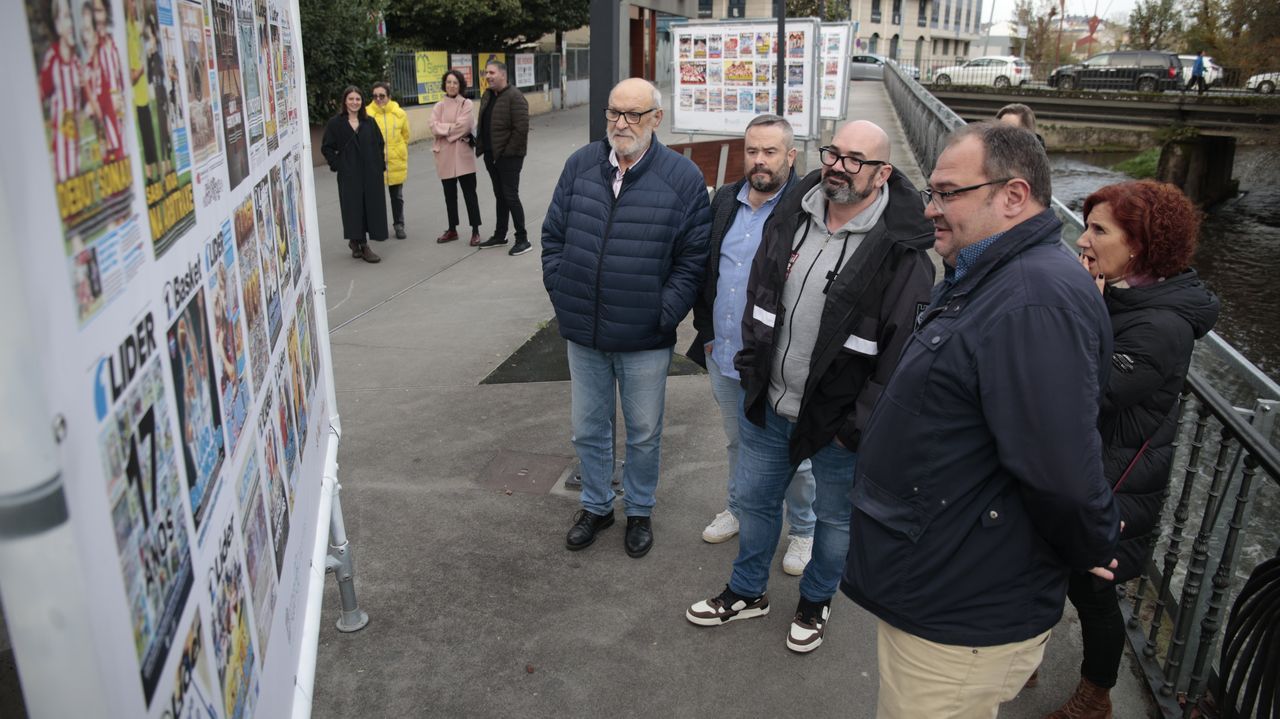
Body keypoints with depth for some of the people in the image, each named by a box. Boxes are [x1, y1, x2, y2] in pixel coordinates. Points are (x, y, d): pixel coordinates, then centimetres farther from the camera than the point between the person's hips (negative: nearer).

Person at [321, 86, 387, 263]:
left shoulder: (369, 122, 8)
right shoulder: (335, 123, 0)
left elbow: (379, 145, 12)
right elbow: (326, 148, 2)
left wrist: (380, 165, 1)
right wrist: (338, 164, -7)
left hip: (371, 173, 3)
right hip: (349, 175, -3)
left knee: (371, 207, 4)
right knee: (354, 207, -3)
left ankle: (356, 242, 18)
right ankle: (362, 245, 3)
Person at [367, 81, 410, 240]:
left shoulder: (399, 113, -1)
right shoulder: (367, 113, -9)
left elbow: (405, 135, 12)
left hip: (397, 162, 2)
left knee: (397, 196, 13)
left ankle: (399, 225, 26)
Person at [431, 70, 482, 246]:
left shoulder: (466, 104, -1)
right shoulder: (439, 106, 9)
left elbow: (463, 126, -14)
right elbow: (434, 127, -4)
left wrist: (444, 129, -7)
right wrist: (453, 128, -12)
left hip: (462, 154, -4)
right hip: (444, 155, 4)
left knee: (469, 193, -1)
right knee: (450, 195, 13)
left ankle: (475, 231, 4)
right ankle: (452, 230, 24)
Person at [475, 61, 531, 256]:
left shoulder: (514, 97, -15)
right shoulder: (487, 96, 13)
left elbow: (521, 128, -21)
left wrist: (508, 152, -19)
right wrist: (481, 146, 11)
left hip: (509, 156, -8)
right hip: (491, 155, 8)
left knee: (510, 196, -7)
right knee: (500, 196, 16)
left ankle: (522, 240, 1)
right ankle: (499, 236, 25)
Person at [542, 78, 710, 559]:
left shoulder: (682, 177, -8)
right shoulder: (581, 165, 1)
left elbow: (694, 257, -6)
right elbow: (553, 236, 8)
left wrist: (666, 314, -11)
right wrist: (560, 294, 0)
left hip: (645, 339, -3)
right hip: (583, 333, 3)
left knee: (643, 434, 14)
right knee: (588, 430, 17)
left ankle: (639, 511, 36)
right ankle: (596, 506, 39)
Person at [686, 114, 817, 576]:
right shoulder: (725, 201, 5)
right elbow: (703, 269, 13)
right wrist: (705, 331, 10)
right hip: (723, 354, 6)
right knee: (737, 442, 24)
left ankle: (803, 532, 32)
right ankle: (739, 509, 46)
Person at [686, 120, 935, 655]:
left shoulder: (902, 251, -19)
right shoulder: (790, 216, 0)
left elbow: (901, 351, -18)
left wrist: (859, 424, -17)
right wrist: (751, 367, 8)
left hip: (838, 421, -5)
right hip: (768, 407, 5)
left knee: (834, 517, 18)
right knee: (755, 499, 21)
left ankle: (815, 602, 45)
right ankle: (747, 592, 45)